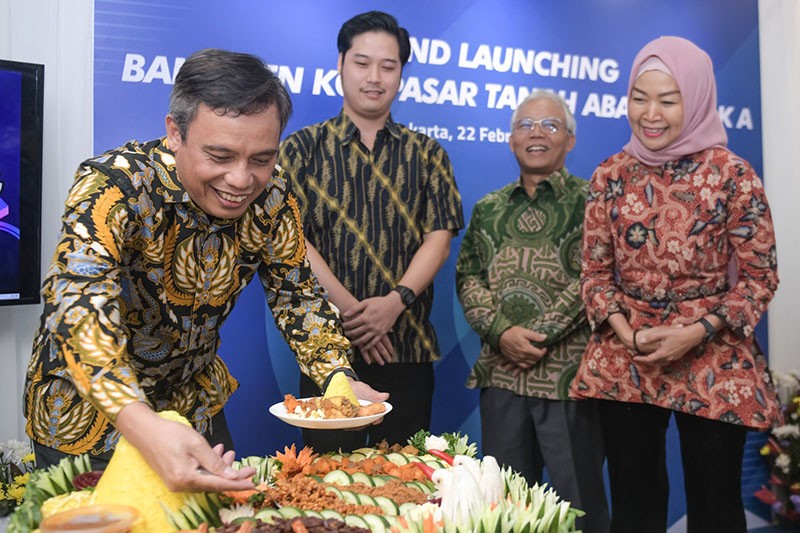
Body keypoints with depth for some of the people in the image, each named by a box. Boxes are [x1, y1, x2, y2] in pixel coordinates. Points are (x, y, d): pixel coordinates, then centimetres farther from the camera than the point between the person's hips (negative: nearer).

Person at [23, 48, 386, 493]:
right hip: (89, 412, -4)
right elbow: (81, 305, -42)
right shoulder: (114, 186, -30)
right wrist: (143, 425, -58)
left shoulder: (272, 196, -15)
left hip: (195, 405, 4)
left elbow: (295, 294, -6)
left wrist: (338, 377, -22)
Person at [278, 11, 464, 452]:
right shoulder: (303, 148, 5)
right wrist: (350, 309, -13)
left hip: (408, 347, 2)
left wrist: (396, 300, -15)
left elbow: (438, 237, 1)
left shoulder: (427, 154, 10)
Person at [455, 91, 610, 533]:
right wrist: (502, 333, -12)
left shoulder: (588, 202, 1)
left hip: (568, 374, -4)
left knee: (578, 496, 6)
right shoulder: (488, 209, 12)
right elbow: (468, 278, 4)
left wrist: (539, 336, -15)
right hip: (501, 373, 4)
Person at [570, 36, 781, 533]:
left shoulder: (732, 175, -7)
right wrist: (625, 333, -10)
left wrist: (695, 333, -16)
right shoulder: (611, 175, 2)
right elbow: (595, 270, 6)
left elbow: (760, 277, -4)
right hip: (624, 364, 3)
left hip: (712, 365, -2)